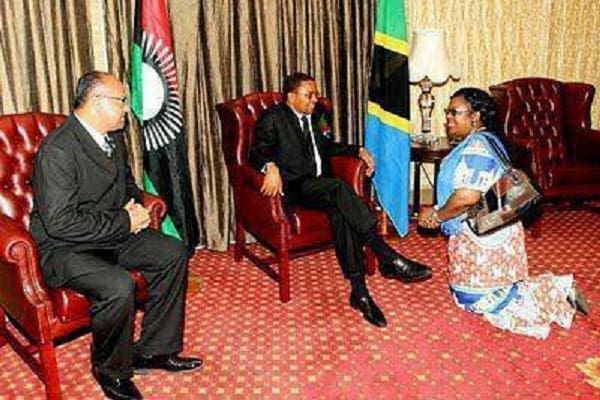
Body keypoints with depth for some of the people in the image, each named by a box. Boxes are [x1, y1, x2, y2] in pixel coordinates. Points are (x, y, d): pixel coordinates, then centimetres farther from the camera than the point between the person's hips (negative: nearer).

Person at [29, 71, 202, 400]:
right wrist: (124, 222, -23)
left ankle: (153, 350, 8)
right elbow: (60, 223, -27)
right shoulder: (58, 150, -23)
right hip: (63, 247, -9)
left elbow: (127, 182, 21)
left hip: (112, 233, 9)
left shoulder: (113, 137, 4)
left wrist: (134, 205, -2)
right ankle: (110, 369, -1)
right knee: (118, 286, -32)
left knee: (174, 253, -3)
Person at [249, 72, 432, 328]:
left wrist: (358, 151, 17)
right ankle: (389, 259, -36)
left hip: (319, 187, 6)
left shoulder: (313, 117, 22)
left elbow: (327, 146, 33)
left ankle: (359, 290, -33)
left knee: (340, 211, -29)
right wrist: (271, 166, -33)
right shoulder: (272, 118, 1)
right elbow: (258, 152, -10)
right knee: (339, 187, -34)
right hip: (292, 187, -6)